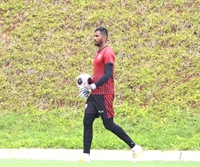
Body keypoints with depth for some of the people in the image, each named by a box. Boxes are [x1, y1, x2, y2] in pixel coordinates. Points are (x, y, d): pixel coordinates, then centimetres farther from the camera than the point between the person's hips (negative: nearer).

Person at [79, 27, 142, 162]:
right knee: (87, 122, 3)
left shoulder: (108, 53, -13)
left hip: (104, 94, -9)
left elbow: (108, 75, -20)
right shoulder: (99, 53, 17)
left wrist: (93, 86, -25)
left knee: (109, 124, -7)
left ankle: (134, 147, 2)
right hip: (95, 94, 9)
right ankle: (86, 155, 4)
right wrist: (90, 84, 11)